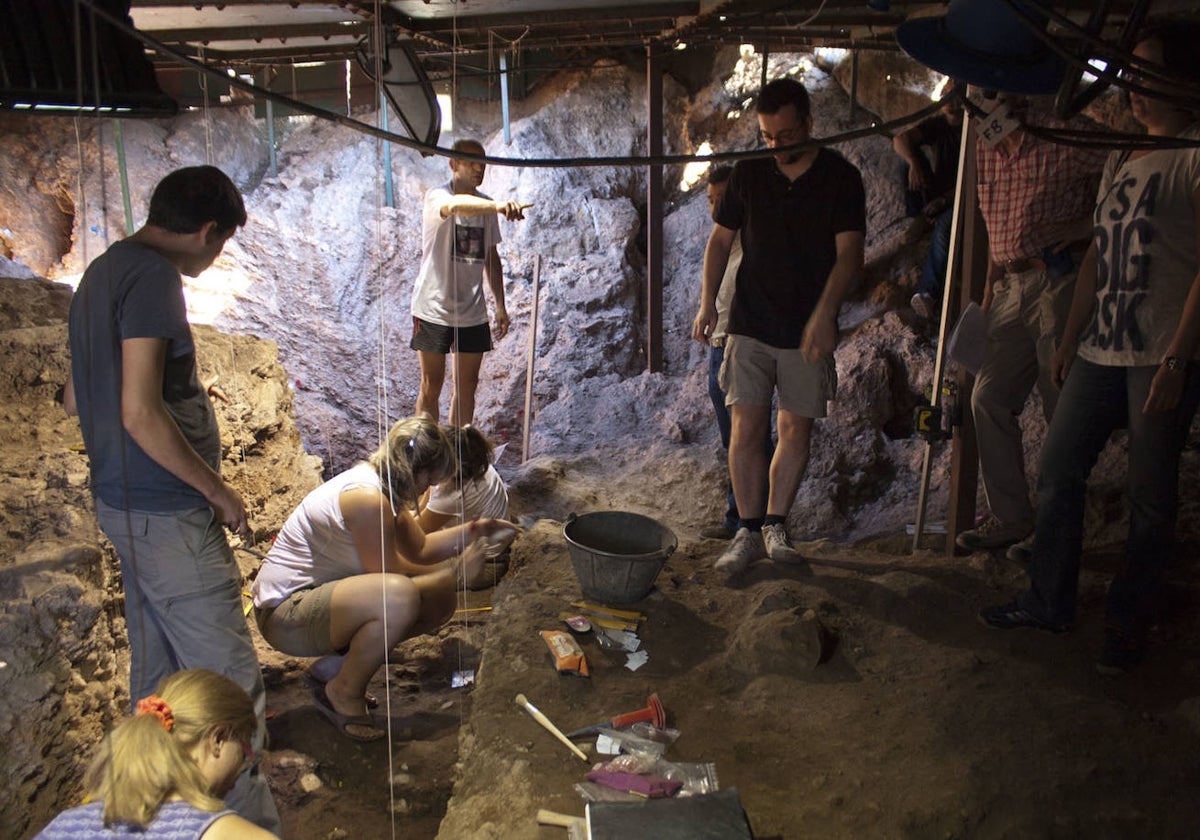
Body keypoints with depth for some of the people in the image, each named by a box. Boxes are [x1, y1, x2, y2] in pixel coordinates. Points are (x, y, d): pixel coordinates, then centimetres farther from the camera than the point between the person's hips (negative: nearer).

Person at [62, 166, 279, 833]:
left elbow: (76, 399, 20)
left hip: (125, 504, 10)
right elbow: (141, 415, -24)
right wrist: (218, 490, -14)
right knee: (228, 677, -5)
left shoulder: (104, 270, 13)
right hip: (168, 512, -10)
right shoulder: (152, 276, -17)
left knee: (160, 666, 21)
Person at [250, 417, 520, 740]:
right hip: (284, 614, -10)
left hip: (320, 594, 10)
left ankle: (342, 660, 9)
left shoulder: (378, 483, 7)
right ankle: (344, 691, -11)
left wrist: (474, 530, 3)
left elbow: (419, 548, 13)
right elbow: (389, 576, -23)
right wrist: (455, 572, -13)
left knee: (441, 601, 3)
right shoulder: (367, 497, -25)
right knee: (399, 597, -36)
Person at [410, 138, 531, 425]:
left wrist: (500, 305, 11)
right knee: (431, 385, 5)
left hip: (472, 312, 5)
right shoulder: (437, 196, -12)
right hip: (434, 307, -5)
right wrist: (497, 206, -56)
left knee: (467, 385, 10)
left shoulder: (485, 205, 8)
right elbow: (456, 206, -38)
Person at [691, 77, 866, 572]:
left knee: (795, 430, 3)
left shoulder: (840, 178, -2)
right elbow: (721, 239, 13)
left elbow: (849, 253, -8)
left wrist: (823, 315, -21)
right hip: (750, 325, 1)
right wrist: (707, 301, 2)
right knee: (746, 428, -4)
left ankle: (775, 523, 19)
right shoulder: (748, 173, 5)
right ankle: (749, 531, 6)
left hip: (808, 331, -1)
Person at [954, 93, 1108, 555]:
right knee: (989, 398, 5)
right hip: (1012, 287, 8)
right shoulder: (985, 149, 13)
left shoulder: (1064, 143, -9)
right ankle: (1009, 517, 16)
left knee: (1063, 407, -2)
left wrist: (1084, 226, -16)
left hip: (1060, 282, -7)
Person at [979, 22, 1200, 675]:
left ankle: (1128, 627, 17)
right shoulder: (1122, 157, 16)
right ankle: (1048, 603, 20)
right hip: (1100, 350, 7)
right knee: (1057, 472, 8)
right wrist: (1071, 339, 14)